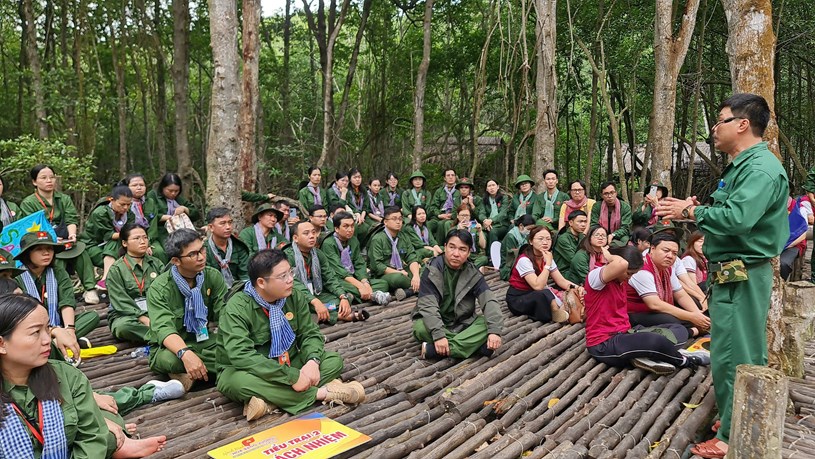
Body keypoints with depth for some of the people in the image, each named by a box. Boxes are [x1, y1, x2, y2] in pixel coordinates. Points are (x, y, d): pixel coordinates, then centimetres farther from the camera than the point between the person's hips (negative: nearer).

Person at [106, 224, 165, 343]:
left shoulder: (156, 263, 13)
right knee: (122, 326, -38)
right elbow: (121, 301, -10)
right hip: (126, 315, -3)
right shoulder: (116, 269, 0)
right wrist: (143, 319, -23)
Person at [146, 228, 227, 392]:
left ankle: (187, 373, -15)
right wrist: (185, 353, -50)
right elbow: (163, 328, -29)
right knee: (169, 359, -40)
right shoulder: (159, 288, -15)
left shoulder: (214, 276, -4)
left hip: (206, 340, 3)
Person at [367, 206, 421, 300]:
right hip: (383, 275, -5)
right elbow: (376, 266, -15)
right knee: (398, 278, -36)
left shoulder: (404, 238, 11)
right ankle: (415, 288, -9)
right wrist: (399, 272, -17)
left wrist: (416, 276, -20)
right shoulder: (377, 239, -7)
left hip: (401, 272, 6)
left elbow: (412, 259, -1)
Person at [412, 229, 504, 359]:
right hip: (436, 324, -3)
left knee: (487, 323, -24)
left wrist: (494, 330, -32)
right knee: (421, 328, -34)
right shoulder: (432, 270, -14)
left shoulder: (473, 273, -5)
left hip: (463, 324, 3)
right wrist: (439, 335, -39)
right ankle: (474, 344, -30)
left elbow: (489, 300, -16)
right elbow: (428, 305, -25)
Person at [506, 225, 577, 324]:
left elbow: (561, 281, -2)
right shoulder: (524, 260, -22)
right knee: (542, 294, -36)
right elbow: (538, 286, -30)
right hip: (517, 299, -6)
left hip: (538, 296, 6)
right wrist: (548, 264, -26)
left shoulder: (547, 257, 1)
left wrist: (575, 287, -21)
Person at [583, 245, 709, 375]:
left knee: (679, 330, 5)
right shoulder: (595, 276, -17)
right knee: (657, 341, -34)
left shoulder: (621, 281, 13)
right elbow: (622, 264, -36)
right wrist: (608, 255, -18)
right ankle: (684, 361, 0)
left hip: (623, 334, 10)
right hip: (603, 345, -10)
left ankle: (646, 357, -21)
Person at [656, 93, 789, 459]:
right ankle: (733, 424, 34)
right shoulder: (742, 165, 16)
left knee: (736, 358, -2)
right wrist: (696, 210, 1)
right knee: (731, 355, 20)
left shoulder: (761, 168, -18)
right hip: (730, 273, 11)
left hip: (742, 277, -11)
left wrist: (691, 212, -18)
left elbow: (737, 218, -31)